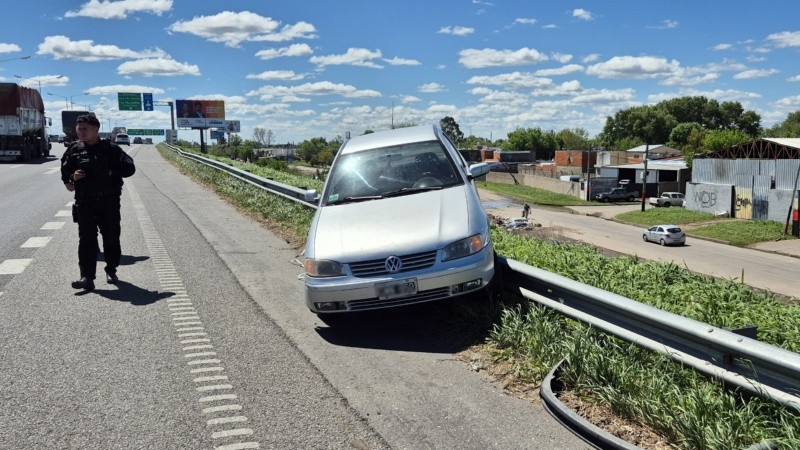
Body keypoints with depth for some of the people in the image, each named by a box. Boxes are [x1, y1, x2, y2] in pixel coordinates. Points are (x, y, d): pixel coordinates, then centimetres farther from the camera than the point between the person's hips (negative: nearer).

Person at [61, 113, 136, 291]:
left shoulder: (111, 148, -1)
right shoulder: (75, 150, 6)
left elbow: (129, 168, 0)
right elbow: (65, 171, 14)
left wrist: (112, 174, -10)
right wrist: (72, 177, -7)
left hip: (109, 202, -1)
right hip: (84, 203, 1)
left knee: (111, 238, 8)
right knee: (86, 240, -4)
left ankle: (111, 271, 26)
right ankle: (87, 277, -4)